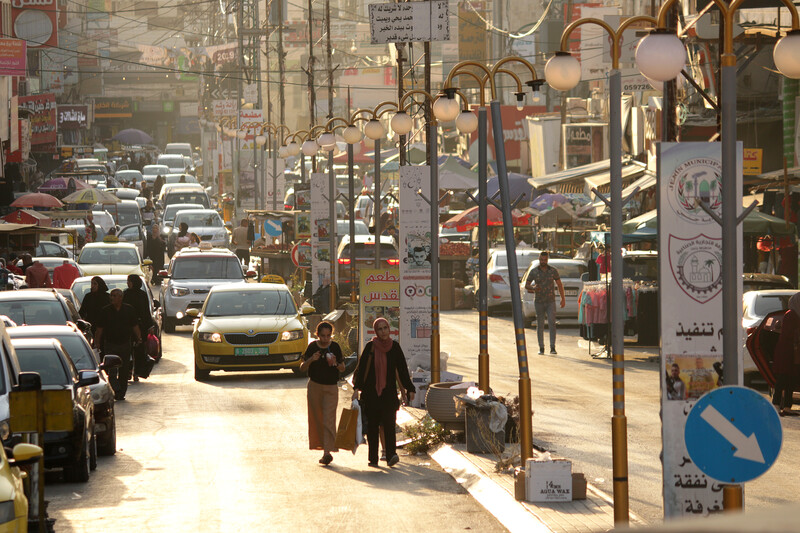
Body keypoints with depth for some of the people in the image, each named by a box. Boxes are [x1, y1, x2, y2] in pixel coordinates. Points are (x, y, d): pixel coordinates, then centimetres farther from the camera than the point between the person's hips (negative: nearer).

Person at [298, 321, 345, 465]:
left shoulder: (335, 347, 0)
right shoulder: (312, 347, -1)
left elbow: (342, 369, 5)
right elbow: (302, 368, -2)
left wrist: (336, 364, -17)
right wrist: (311, 360, -21)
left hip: (331, 388, -1)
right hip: (314, 387, 1)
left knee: (328, 419, -10)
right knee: (316, 418, 7)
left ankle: (327, 452, -16)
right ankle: (319, 445, 24)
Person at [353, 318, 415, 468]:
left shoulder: (395, 347, 4)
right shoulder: (370, 347, -1)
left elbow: (402, 369, 9)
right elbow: (361, 367, -5)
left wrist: (409, 389, 8)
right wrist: (357, 388, -15)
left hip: (389, 392, 0)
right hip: (371, 392, 0)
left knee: (388, 422, -13)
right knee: (372, 425, 3)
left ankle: (391, 455, -22)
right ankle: (373, 459, 8)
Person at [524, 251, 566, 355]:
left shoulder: (553, 271, 0)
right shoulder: (534, 272, -1)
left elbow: (560, 285, 8)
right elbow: (526, 286, 4)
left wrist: (563, 299, 1)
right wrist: (533, 288, -19)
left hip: (550, 302, 0)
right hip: (538, 302, 0)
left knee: (552, 323, -11)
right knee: (540, 325, 3)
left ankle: (552, 348, -12)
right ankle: (541, 348, 11)